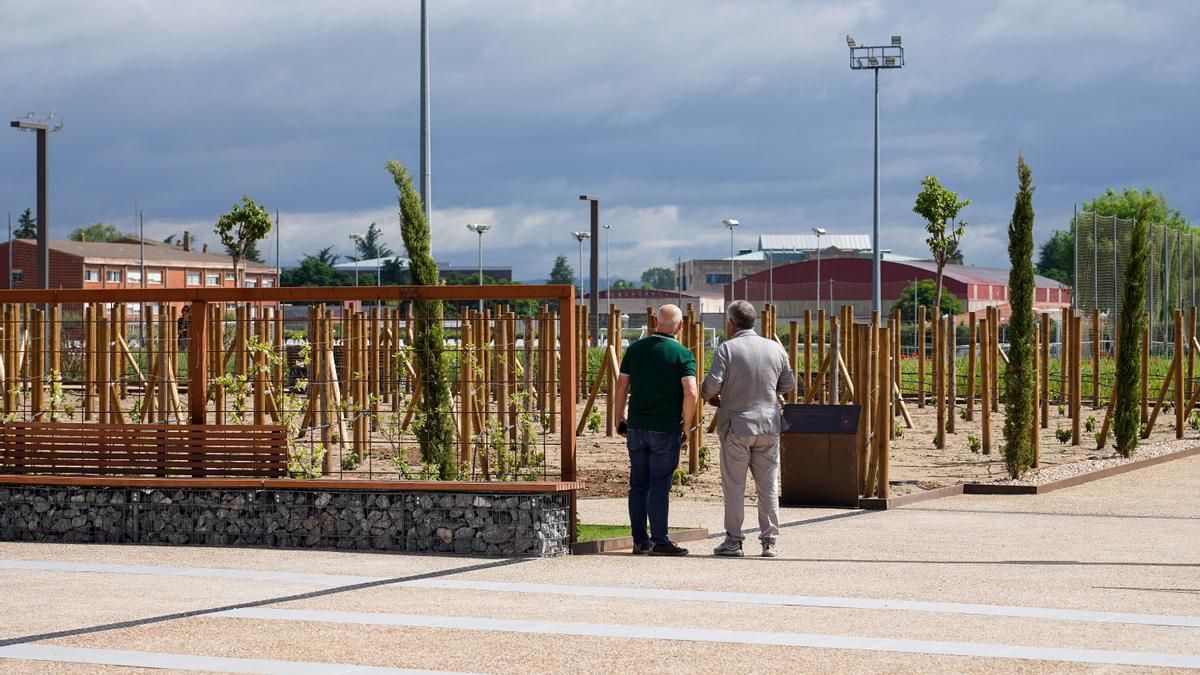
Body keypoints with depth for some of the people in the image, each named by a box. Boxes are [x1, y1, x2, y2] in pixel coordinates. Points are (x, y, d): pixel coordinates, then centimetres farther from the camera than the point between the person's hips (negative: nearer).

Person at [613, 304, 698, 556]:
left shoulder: (635, 349, 5)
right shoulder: (682, 354, -8)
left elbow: (621, 385, 7)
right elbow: (691, 393, -17)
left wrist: (619, 418, 17)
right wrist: (686, 425, -5)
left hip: (636, 427, 4)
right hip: (666, 430, -4)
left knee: (638, 485, 10)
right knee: (659, 486, -2)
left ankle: (640, 540, 13)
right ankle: (659, 541, -1)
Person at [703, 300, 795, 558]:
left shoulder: (727, 349, -8)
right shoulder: (775, 348, 5)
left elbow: (712, 384, -15)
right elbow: (789, 384, 12)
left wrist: (711, 397, 7)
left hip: (736, 426, -3)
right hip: (769, 425, 3)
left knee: (734, 486, 3)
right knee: (768, 486, 7)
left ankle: (733, 540, 5)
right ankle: (769, 541, 8)